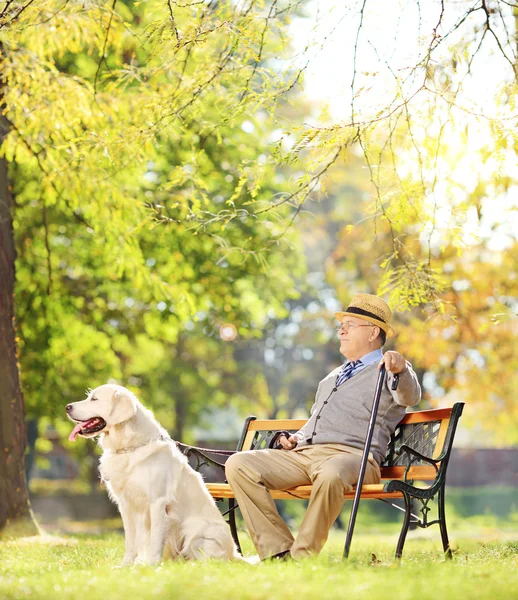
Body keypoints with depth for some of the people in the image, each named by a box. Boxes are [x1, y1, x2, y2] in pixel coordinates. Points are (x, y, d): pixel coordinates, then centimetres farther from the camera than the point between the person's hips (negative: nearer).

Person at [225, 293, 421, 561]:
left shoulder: (389, 370, 8)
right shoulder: (334, 376, 33)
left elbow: (410, 397, -15)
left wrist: (400, 369, -38)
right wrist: (296, 438, 19)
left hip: (350, 454, -7)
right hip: (303, 453, 8)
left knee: (330, 474, -44)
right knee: (238, 464, -14)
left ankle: (302, 555, -29)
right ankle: (279, 551, -19)